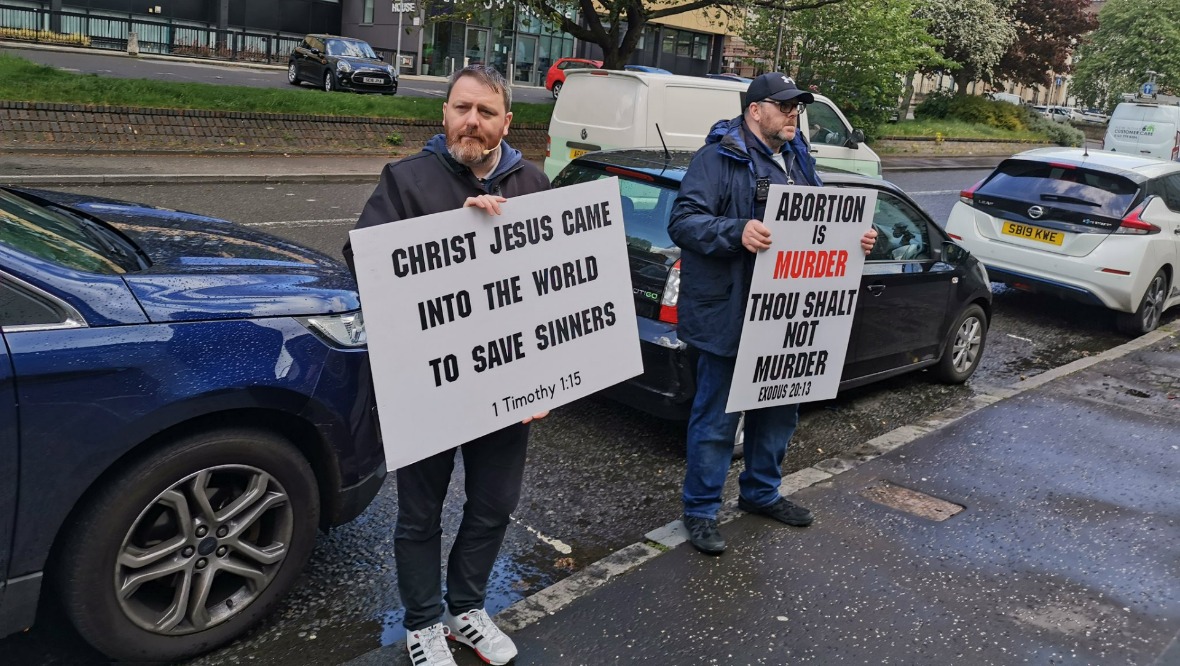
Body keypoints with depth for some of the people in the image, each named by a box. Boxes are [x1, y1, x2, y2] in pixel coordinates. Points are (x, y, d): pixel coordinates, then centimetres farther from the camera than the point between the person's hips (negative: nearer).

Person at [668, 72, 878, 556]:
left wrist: (854, 238, 5)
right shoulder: (718, 158, -11)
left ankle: (761, 492, 39)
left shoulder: (799, 160, 15)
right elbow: (683, 220, -19)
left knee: (779, 409, 20)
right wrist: (736, 232, -34)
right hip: (727, 314, -8)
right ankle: (701, 510, 16)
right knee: (716, 417, 1)